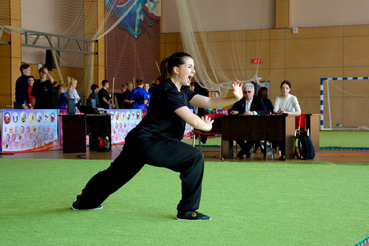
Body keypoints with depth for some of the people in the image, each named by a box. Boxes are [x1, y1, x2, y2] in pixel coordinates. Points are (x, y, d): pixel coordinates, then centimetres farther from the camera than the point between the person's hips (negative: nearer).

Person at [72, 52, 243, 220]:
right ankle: (187, 211, -7)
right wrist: (207, 126, 0)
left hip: (139, 141, 11)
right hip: (149, 142, -11)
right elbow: (192, 120, -20)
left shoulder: (183, 91, 13)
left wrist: (235, 98, -8)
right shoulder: (167, 91, -17)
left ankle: (84, 202, 44)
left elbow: (209, 102, 4)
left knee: (117, 173, 26)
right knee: (195, 158, -14)